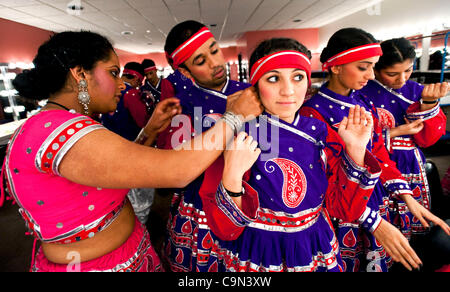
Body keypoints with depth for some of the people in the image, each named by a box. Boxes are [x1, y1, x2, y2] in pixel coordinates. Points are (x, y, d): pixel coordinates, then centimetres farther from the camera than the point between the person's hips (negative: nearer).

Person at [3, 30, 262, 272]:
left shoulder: (50, 125, 4)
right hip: (102, 264, -8)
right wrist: (234, 116, -23)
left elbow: (121, 173, 5)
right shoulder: (61, 131, -29)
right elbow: (179, 171, -35)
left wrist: (151, 131, -4)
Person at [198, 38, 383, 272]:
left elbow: (345, 210, -5)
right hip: (257, 258, -3)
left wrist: (356, 150, -16)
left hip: (317, 254, 4)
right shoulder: (236, 138, -20)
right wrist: (232, 178, -36)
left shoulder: (320, 134, -8)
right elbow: (224, 228, -19)